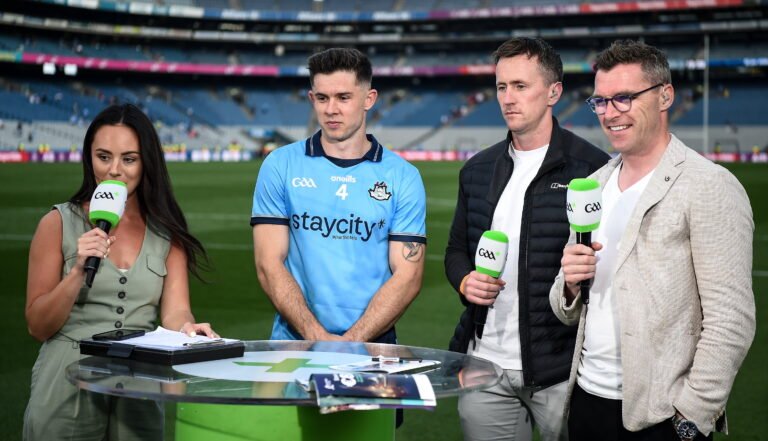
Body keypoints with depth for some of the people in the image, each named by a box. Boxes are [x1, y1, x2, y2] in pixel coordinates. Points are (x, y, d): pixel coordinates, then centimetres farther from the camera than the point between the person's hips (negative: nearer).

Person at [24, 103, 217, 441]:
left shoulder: (167, 233, 5)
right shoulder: (59, 223, -1)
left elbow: (175, 311, -5)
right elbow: (38, 327, -3)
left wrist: (186, 327, -28)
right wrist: (78, 272, -18)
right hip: (65, 391, -2)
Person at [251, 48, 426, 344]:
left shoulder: (403, 177, 6)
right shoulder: (280, 166, 6)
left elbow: (407, 275, 1)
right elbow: (269, 264, 1)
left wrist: (352, 341, -11)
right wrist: (317, 337, -10)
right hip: (294, 343, 0)